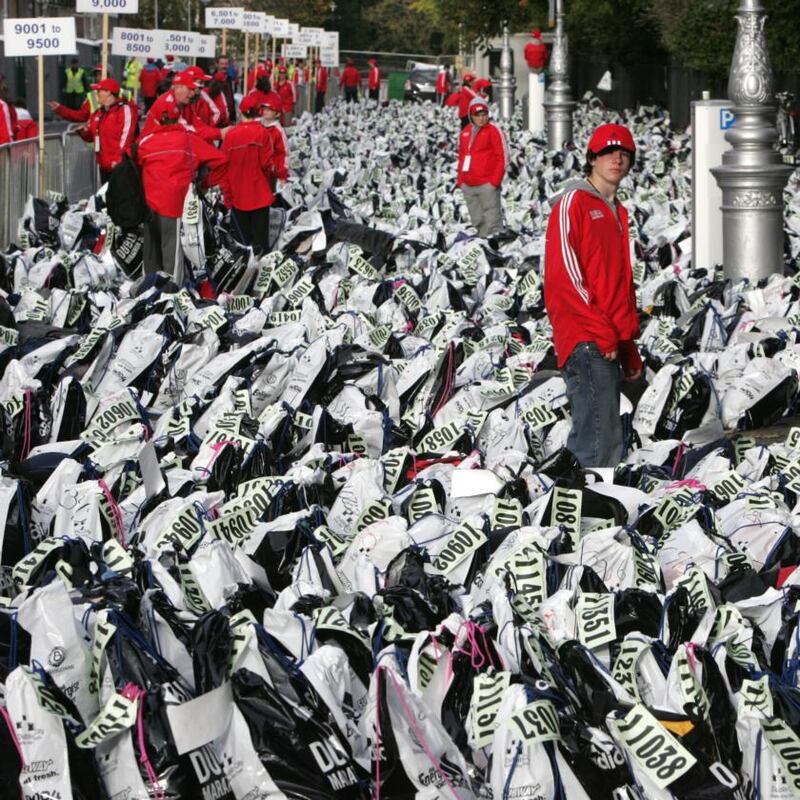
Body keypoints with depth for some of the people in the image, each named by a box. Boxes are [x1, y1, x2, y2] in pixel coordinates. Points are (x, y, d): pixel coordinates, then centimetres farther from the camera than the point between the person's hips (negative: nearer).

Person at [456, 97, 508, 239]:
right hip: (468, 186, 6)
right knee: (478, 221, 11)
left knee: (491, 222, -10)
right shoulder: (465, 132, 16)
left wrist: (495, 180, -12)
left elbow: (502, 157, -5)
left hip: (487, 184, -6)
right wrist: (460, 180, 14)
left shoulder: (493, 131, -1)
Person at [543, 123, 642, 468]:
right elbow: (563, 273, -12)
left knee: (588, 440, 9)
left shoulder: (618, 213, 23)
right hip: (585, 343, -9)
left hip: (611, 345, 9)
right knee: (601, 441, -16)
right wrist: (601, 332, -16)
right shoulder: (573, 202, -2)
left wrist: (630, 348, 18)